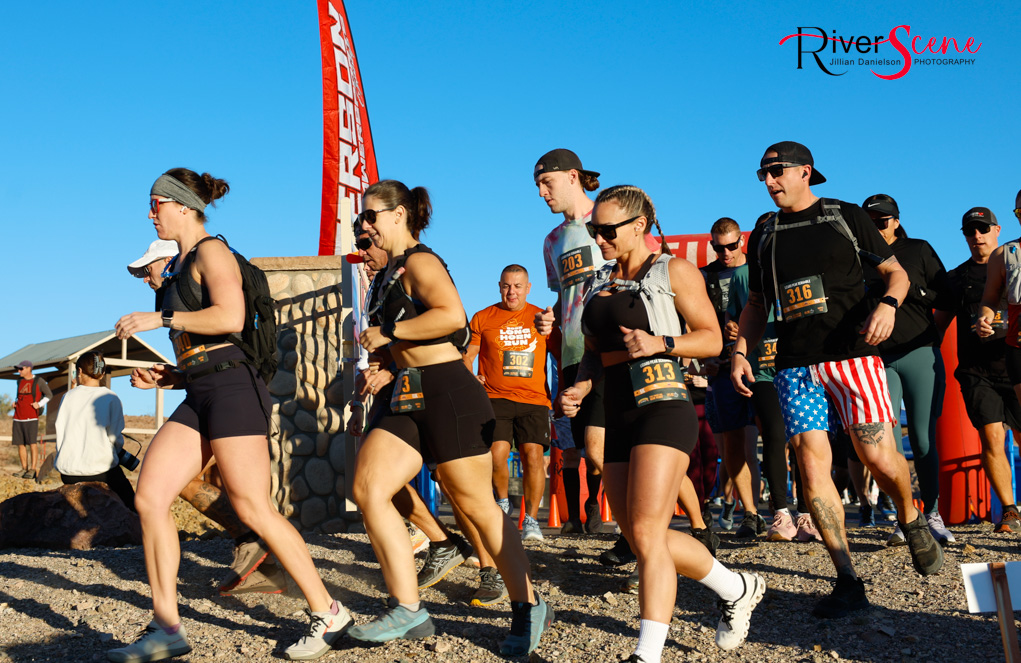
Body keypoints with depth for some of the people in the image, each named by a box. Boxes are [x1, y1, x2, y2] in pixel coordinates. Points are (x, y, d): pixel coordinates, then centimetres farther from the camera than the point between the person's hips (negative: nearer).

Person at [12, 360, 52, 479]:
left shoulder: (39, 381, -1)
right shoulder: (20, 381, 14)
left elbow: (49, 395, 8)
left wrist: (39, 404, -6)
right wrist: (15, 401, 13)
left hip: (31, 418, -5)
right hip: (18, 418, 5)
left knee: (32, 443, -9)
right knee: (20, 444, 4)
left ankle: (33, 470, -8)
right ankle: (24, 469, 10)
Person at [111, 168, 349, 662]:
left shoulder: (211, 251, -3)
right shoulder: (182, 267, 25)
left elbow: (230, 317, -21)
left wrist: (159, 318, -14)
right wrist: (164, 376, 13)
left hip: (231, 386, -9)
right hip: (199, 396, 9)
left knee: (252, 509, -10)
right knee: (149, 497, -3)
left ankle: (328, 614, 1)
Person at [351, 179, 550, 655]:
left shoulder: (419, 261, -7)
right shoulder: (391, 273, 20)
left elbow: (451, 315, -26)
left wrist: (388, 332, -16)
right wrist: (381, 352, 13)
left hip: (449, 392, -9)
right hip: (411, 400, 9)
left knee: (477, 506, 0)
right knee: (367, 489, -6)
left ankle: (528, 607, 17)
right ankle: (408, 608, -1)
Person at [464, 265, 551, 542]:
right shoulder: (483, 318, 9)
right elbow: (467, 355, 12)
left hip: (534, 398, 1)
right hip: (495, 397, 0)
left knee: (533, 454, -11)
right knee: (497, 455, -13)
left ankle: (531, 519, 3)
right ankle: (502, 502, 18)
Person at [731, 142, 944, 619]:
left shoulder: (846, 217, 8)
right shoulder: (764, 236, 17)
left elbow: (896, 272, 9)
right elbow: (756, 305, 22)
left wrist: (888, 304, -12)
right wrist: (740, 351, 7)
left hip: (852, 355, -3)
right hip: (795, 364, 3)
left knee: (880, 458, -8)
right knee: (812, 466, -8)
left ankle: (911, 521, 27)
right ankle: (848, 584, -1)